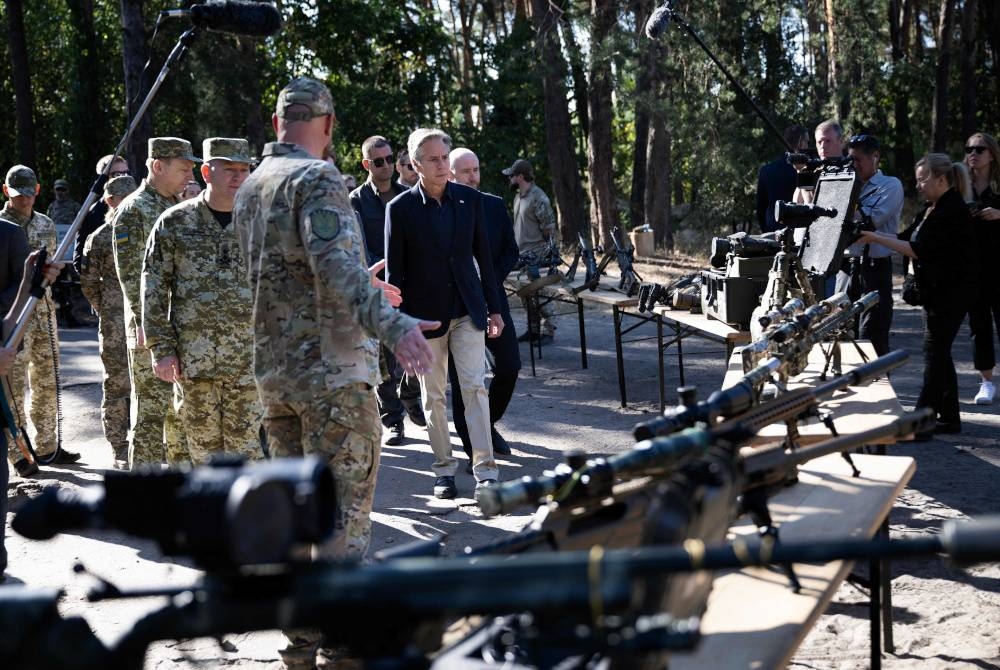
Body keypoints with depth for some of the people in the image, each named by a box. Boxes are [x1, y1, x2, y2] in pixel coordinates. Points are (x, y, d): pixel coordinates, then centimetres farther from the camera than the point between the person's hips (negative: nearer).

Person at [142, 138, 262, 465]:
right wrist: (162, 348, -3)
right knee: (203, 449, 8)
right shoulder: (174, 223, 2)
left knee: (247, 446, 1)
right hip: (193, 359, 0)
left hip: (249, 362, 0)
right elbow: (154, 288, 3)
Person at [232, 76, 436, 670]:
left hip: (274, 370, 8)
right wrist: (392, 324, -38)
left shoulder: (252, 188, 15)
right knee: (344, 507, -2)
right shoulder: (318, 179, -12)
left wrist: (367, 290, 35)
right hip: (331, 369, -8)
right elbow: (336, 265, -29)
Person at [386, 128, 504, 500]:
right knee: (433, 396, 7)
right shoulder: (401, 208, -6)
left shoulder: (470, 200, 3)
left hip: (467, 310, 2)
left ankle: (485, 470, -4)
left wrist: (494, 308, 9)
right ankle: (444, 469, 17)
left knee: (475, 387, -6)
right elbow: (394, 270, -3)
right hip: (425, 313, -1)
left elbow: (483, 256, 9)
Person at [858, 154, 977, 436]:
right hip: (936, 291, 10)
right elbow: (906, 237, 14)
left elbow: (919, 250, -23)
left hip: (952, 293, -10)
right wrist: (873, 234, 1)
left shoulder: (953, 211, -18)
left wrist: (878, 240, -21)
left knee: (934, 352, -8)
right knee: (939, 352, 12)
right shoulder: (932, 209, 13)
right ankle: (949, 417, 19)